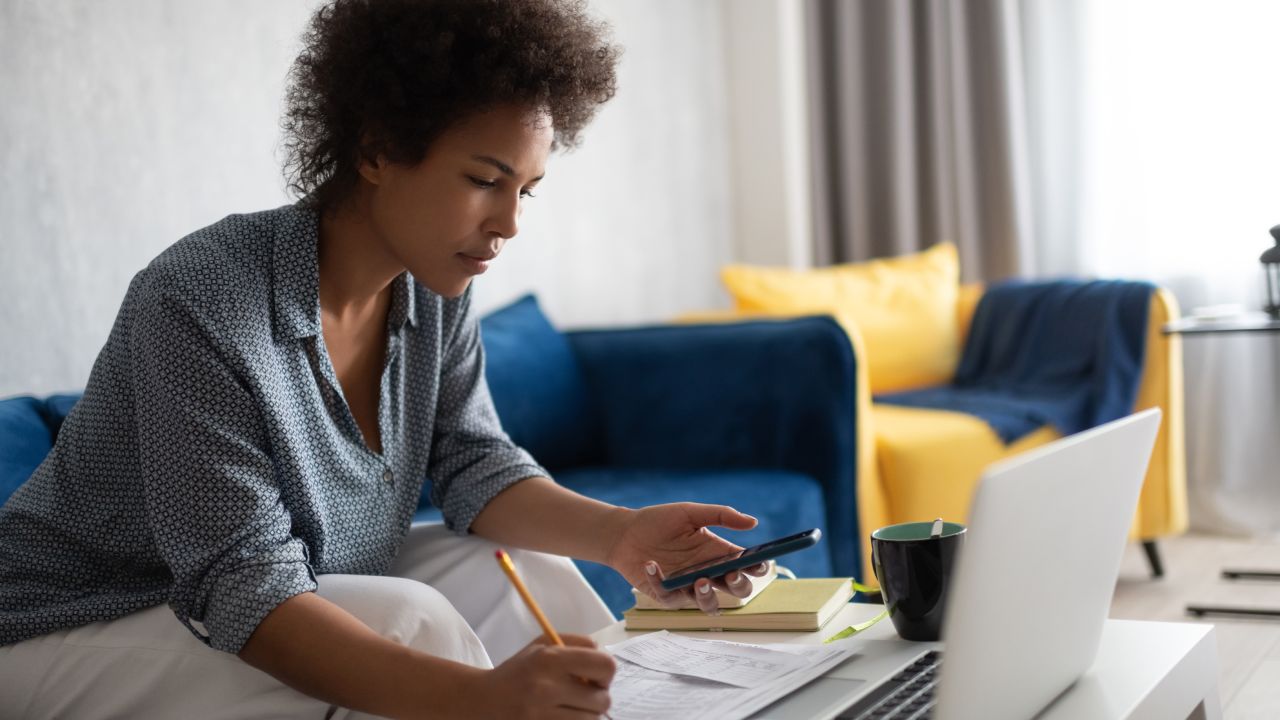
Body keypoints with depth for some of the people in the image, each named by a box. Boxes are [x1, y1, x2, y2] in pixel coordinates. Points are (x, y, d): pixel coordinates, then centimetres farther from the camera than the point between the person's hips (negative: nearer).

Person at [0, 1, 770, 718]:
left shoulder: (436, 292, -5)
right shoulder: (199, 303, -30)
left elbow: (474, 464, -1)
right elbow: (242, 586, -34)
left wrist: (618, 531, -22)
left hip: (310, 589, 8)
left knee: (528, 578, -5)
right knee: (408, 622, -27)